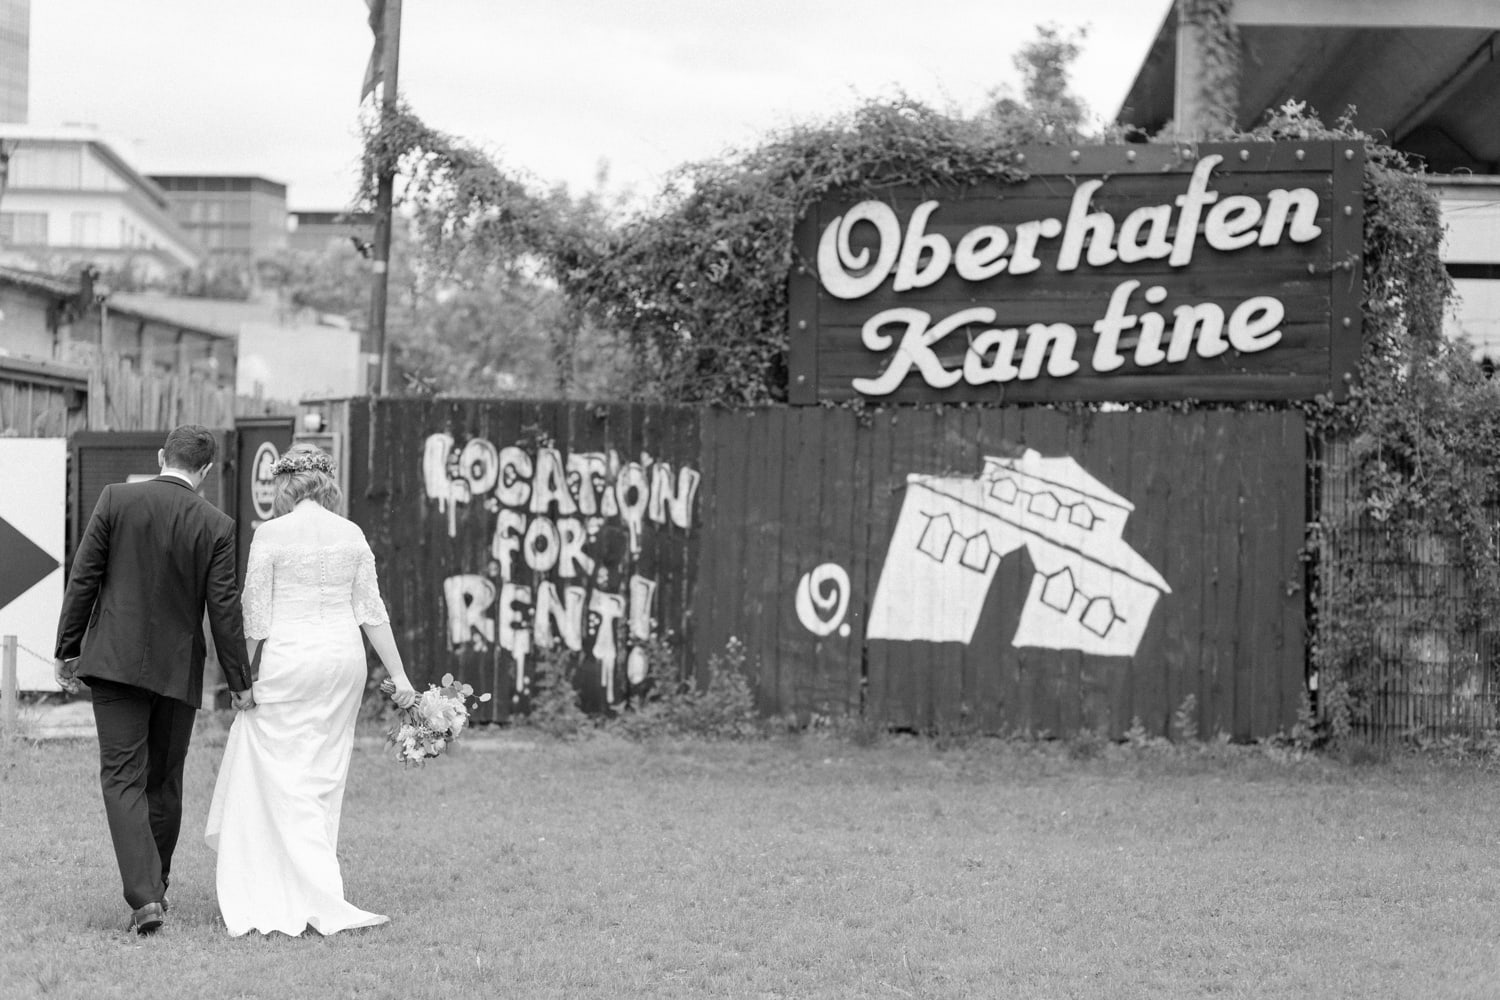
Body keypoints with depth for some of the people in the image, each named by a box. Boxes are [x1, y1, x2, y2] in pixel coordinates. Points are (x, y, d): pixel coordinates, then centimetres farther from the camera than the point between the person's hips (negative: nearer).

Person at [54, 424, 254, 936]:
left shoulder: (116, 499, -5)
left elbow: (83, 580, -4)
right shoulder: (215, 525, -5)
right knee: (164, 782, 15)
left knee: (123, 778, -3)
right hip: (179, 668, 1)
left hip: (115, 662, -1)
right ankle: (154, 888, 25)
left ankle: (144, 897, -16)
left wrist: (67, 650, 5)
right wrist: (239, 681, 5)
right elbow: (223, 609, -4)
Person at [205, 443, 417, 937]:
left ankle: (324, 900, -10)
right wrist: (398, 675, 9)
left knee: (286, 779, -1)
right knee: (325, 776, 14)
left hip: (288, 658, -5)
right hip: (344, 657, 5)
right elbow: (372, 612, 6)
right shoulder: (351, 534, 5)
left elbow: (255, 615, -7)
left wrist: (244, 674, 1)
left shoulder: (271, 533, -7)